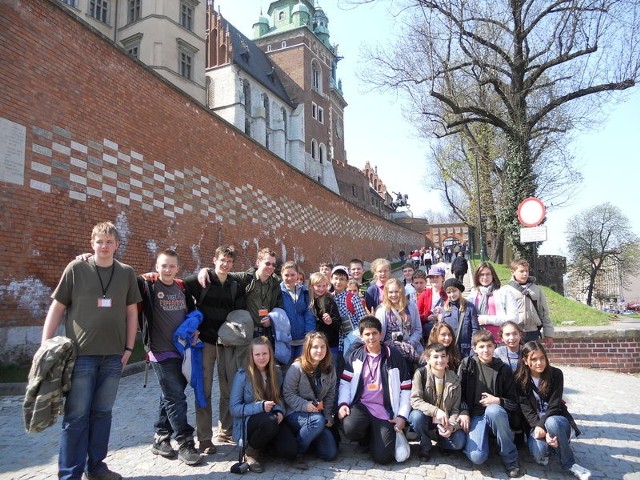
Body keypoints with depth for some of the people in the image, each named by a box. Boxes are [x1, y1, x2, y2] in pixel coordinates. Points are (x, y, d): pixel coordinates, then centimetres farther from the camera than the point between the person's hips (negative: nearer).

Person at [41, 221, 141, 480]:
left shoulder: (126, 273, 5)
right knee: (76, 416, 2)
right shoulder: (76, 269, -3)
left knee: (102, 413, 12)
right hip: (80, 354, -3)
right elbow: (56, 308, 0)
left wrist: (129, 347, 6)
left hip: (113, 355, 3)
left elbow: (131, 312, 10)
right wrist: (45, 346, -5)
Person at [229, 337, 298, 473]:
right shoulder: (242, 375, -10)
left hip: (273, 419, 5)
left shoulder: (276, 373, 3)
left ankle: (264, 443, 12)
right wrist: (260, 407, -25)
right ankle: (251, 451, -8)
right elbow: (234, 408, -11)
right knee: (270, 421, -38)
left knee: (290, 451, -20)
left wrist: (280, 411, -11)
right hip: (248, 421, -4)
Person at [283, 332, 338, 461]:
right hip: (296, 413, -5)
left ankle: (311, 438, 20)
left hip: (318, 413, 5)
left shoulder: (329, 369, 2)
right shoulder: (297, 368, -13)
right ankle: (296, 450, -13)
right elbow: (288, 394, -12)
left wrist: (328, 416, -2)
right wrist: (305, 405, -24)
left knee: (330, 453, -8)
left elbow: (330, 395, 8)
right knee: (318, 421, -36)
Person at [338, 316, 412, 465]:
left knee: (382, 457, -16)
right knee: (350, 428, -32)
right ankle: (366, 437, 7)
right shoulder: (355, 356, 7)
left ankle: (375, 437, 21)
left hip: (385, 410, -1)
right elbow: (345, 383, 8)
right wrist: (342, 403, -10)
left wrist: (402, 416, -3)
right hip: (360, 406, 2)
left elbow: (406, 389, 4)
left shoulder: (394, 356, 2)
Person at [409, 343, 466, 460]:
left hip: (445, 421, 2)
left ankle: (440, 437, 12)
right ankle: (425, 446, -5)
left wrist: (452, 426, -25)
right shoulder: (421, 373, -16)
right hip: (425, 417, -1)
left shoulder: (454, 380, -8)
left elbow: (455, 409, -6)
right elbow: (415, 400, -23)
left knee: (459, 442, -24)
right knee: (417, 416, -35)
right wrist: (436, 411, -36)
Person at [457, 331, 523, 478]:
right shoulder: (467, 365, 0)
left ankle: (510, 459, -18)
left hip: (496, 413, 1)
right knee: (477, 457, -28)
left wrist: (498, 401, -13)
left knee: (493, 410, -39)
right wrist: (463, 412, -13)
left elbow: (514, 402, 4)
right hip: (475, 415, -1)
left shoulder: (503, 369, 2)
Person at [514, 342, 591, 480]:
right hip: (535, 424, 0)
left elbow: (554, 405, -14)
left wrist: (542, 425, -28)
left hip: (556, 420, 0)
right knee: (538, 452, -33)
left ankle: (569, 464, -17)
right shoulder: (520, 380, -7)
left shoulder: (556, 374, -9)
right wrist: (541, 430, -27)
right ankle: (544, 452, 4)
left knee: (552, 422, -38)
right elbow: (526, 410, -12)